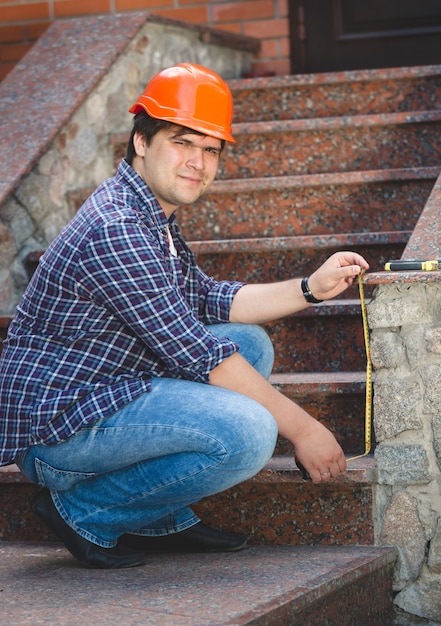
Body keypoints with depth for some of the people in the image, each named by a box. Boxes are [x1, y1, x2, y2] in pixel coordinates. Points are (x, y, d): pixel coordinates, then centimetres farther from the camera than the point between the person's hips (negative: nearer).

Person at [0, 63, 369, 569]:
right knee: (248, 432, -25)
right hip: (57, 428, -11)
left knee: (251, 343, 13)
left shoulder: (152, 214, 12)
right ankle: (85, 511, -5)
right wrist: (300, 428, -15)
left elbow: (209, 300, 18)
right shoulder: (115, 229, -22)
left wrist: (311, 289, 5)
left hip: (106, 393, 11)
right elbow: (199, 356, -22)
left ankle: (164, 520, 11)